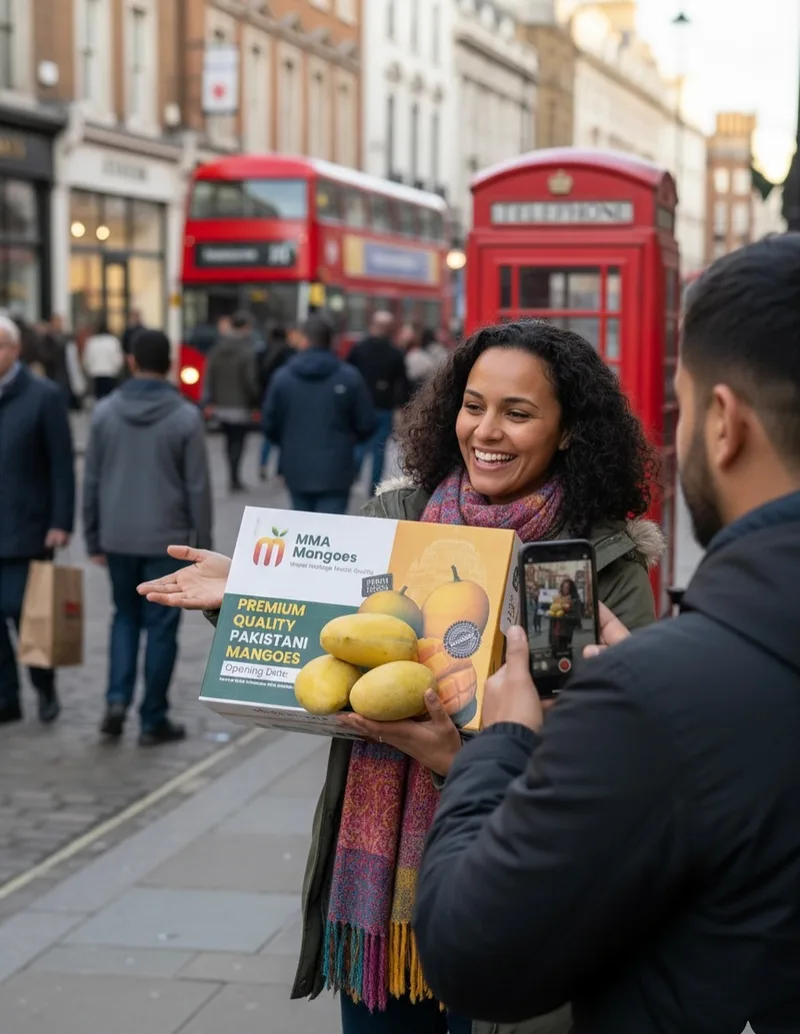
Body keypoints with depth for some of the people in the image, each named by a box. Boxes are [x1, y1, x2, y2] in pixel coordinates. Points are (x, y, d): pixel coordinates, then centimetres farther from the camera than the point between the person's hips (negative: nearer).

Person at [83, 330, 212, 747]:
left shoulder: (105, 412, -1)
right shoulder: (185, 416, -9)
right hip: (167, 539, -3)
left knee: (125, 616, 19)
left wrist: (93, 539, 11)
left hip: (118, 538, 3)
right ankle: (153, 720, 10)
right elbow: (197, 487, -8)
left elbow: (91, 481, 3)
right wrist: (202, 544, 0)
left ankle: (117, 700, 3)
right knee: (160, 626, 6)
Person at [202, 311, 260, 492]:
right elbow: (250, 380, -15)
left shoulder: (217, 349, 5)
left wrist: (208, 402, 8)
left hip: (221, 404, 6)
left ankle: (233, 476, 20)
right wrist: (256, 403, -4)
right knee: (238, 441, 1)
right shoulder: (248, 350, -14)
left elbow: (209, 377, 5)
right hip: (241, 406, -6)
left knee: (230, 440, 17)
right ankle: (234, 479, -2)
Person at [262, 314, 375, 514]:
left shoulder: (282, 377, -2)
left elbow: (270, 425, 1)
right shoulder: (350, 377, -6)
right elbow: (366, 425, -3)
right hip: (335, 472, -2)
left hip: (297, 470, 2)